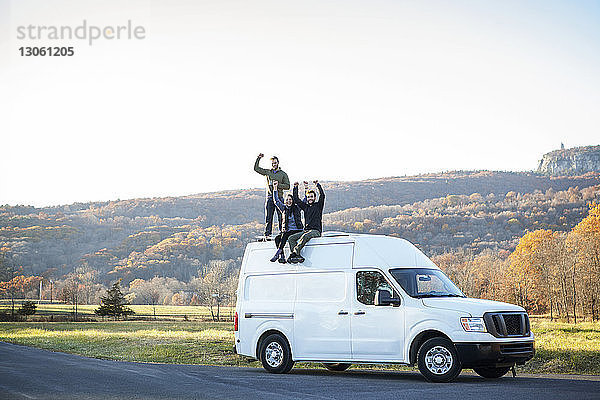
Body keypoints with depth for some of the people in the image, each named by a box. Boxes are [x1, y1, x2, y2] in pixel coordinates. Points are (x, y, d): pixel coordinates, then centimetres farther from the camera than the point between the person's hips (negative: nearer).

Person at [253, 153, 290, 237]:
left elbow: (287, 186, 0)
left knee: (281, 217, -4)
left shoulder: (283, 174, 7)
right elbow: (256, 168, 14)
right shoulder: (267, 172, 14)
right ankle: (267, 234, 2)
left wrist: (277, 184, -12)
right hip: (270, 198, 2)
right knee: (268, 218, 0)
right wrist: (258, 158, 5)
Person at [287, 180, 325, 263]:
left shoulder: (318, 205, 6)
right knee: (291, 238, -16)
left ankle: (295, 252, -45)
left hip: (316, 231, -6)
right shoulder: (305, 206, 19)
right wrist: (295, 188, 14)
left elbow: (322, 195, -8)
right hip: (306, 230, 6)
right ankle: (298, 256, -35)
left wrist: (318, 185, -7)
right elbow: (296, 199, 19)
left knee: (305, 236, -38)